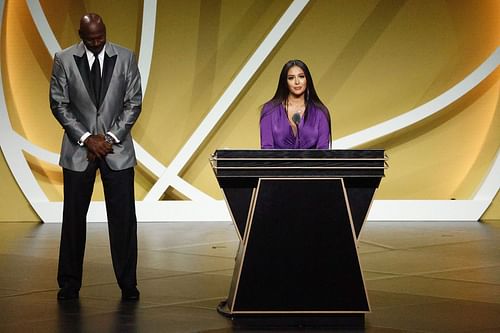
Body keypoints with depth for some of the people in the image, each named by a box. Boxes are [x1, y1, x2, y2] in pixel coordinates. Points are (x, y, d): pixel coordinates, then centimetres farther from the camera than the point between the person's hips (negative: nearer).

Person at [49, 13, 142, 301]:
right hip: (78, 149, 0)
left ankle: (128, 284, 7)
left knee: (123, 218, -1)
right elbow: (59, 104, -1)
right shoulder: (64, 60, -1)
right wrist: (86, 138, -10)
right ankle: (70, 284, 13)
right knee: (74, 217, 4)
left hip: (117, 148, 0)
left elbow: (134, 103, 1)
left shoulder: (126, 58, 0)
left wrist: (111, 137, -9)